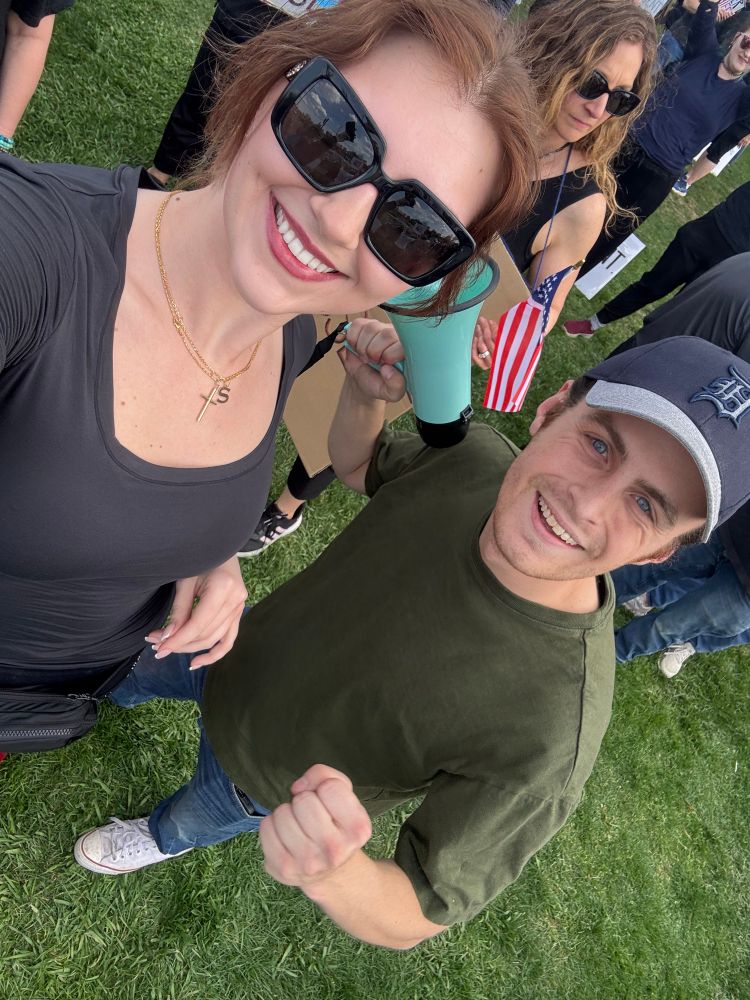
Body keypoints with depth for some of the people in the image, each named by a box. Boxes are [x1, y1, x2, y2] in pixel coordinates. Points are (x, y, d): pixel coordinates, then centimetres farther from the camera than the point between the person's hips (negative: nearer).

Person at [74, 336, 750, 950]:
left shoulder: (549, 741, -44)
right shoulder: (482, 457, -29)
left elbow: (413, 919, -32)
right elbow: (358, 463, -6)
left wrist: (332, 874, -54)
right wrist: (362, 391, -28)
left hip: (277, 785, -3)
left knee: (192, 820, 33)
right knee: (134, 677, 34)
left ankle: (163, 839, 72)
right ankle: (112, 696, 73)